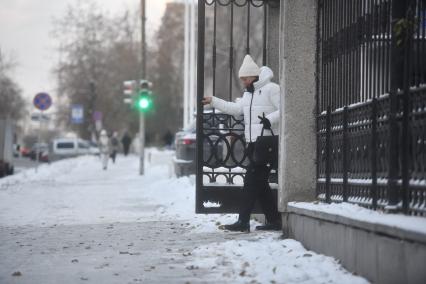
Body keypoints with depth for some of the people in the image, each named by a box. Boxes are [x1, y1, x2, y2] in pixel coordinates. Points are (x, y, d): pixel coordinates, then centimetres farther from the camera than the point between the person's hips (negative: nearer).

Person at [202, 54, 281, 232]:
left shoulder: (271, 89, -8)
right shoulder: (248, 94, 20)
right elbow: (236, 109, 29)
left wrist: (270, 119, -26)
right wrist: (213, 101, 27)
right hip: (253, 144, 9)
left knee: (252, 181, -11)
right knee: (259, 182, 8)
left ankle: (243, 222, -11)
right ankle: (274, 220, 14)